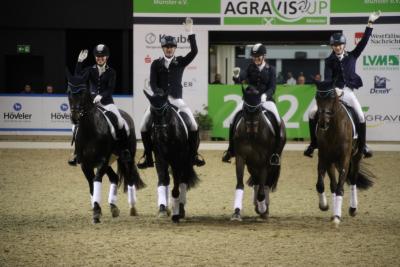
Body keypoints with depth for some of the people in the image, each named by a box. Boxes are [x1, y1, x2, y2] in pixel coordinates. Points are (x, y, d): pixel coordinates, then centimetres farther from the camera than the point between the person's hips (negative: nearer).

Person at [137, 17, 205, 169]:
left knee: (193, 126, -13)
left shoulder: (181, 62, 5)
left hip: (176, 100, 0)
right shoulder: (156, 64, 5)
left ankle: (193, 156, 1)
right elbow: (152, 83, -2)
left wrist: (190, 33, -18)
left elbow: (194, 51, -11)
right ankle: (148, 157, 2)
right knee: (144, 126, -11)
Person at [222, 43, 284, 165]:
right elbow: (242, 78, -7)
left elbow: (272, 87, -4)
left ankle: (276, 152, -13)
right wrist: (237, 76, -30)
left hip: (266, 99, -1)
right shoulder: (251, 68, 8)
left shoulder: (270, 69, 4)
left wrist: (265, 95, -24)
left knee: (277, 121, -24)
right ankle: (230, 150, -1)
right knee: (233, 120, -15)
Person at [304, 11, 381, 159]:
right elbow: (327, 78, -5)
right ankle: (313, 143, 0)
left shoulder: (352, 56, 7)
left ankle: (362, 145, -1)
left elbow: (363, 41, 1)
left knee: (360, 116, -17)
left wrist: (370, 23, -5)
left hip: (348, 92, 0)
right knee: (313, 113, -13)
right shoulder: (329, 61, 5)